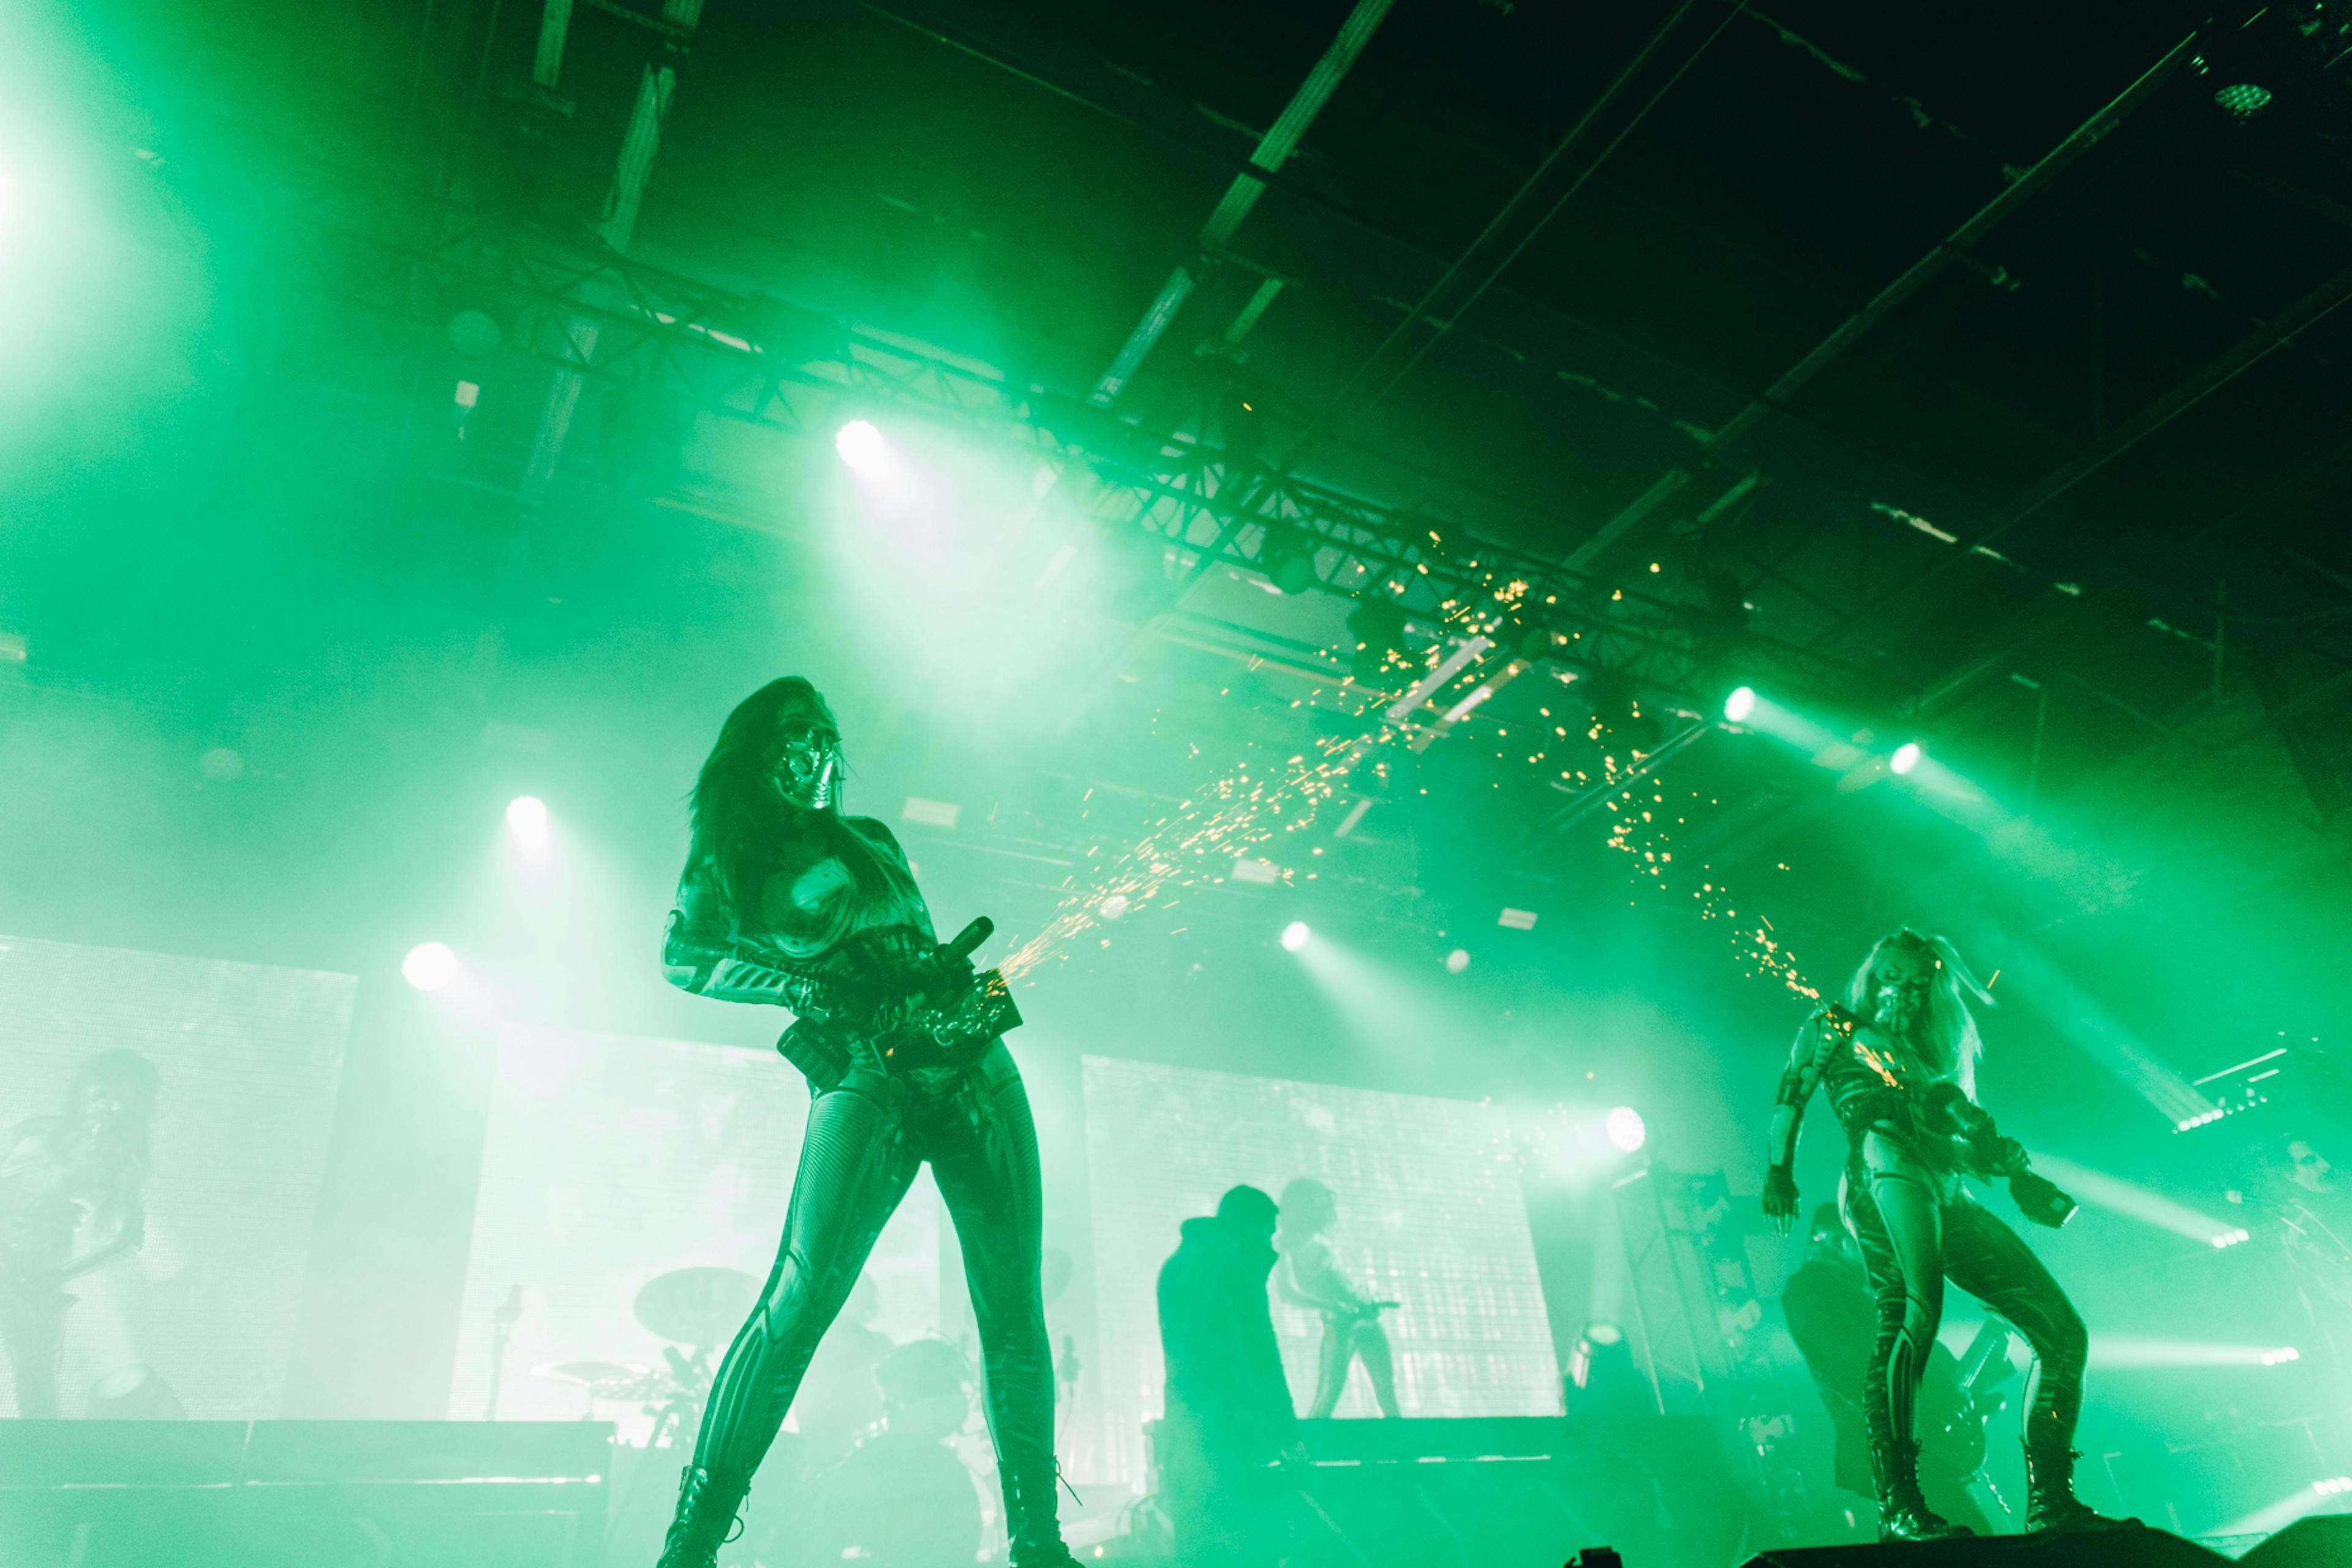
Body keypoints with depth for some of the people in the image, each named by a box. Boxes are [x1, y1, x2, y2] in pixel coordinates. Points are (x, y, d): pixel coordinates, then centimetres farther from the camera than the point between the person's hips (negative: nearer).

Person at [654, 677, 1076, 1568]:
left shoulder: (870, 839, 22)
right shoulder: (729, 850, 11)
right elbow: (682, 957, 1)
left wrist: (960, 989, 7)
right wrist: (803, 984, -10)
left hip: (971, 1065, 5)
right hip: (863, 1077, -4)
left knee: (1013, 1311, 0)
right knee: (800, 1296, -21)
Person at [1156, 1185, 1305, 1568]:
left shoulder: (1176, 1265, 19)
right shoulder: (1238, 1261, -6)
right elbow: (1258, 1353, -12)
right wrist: (1286, 1434, -10)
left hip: (1181, 1432, 8)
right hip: (1230, 1434, -8)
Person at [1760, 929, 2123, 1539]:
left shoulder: (1931, 1056, 33)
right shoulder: (1836, 1029, 20)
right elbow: (1789, 1099, 9)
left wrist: (1997, 1155, 5)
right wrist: (1778, 1170, -7)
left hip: (1949, 1198, 7)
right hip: (1883, 1173, -7)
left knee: (2063, 1330, -2)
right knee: (1915, 1309, -31)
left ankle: (2049, 1501, 1)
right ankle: (1897, 1502, -34)